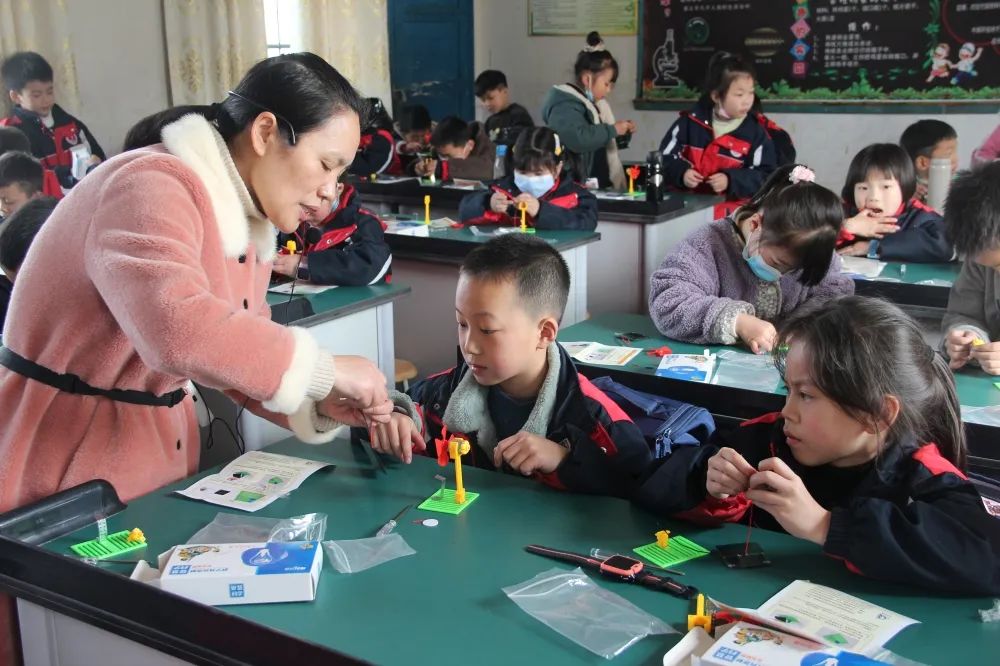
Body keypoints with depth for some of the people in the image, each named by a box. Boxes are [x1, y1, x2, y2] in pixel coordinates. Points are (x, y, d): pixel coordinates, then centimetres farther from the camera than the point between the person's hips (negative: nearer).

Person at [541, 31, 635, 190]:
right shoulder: (564, 105, -14)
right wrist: (613, 130, -20)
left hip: (601, 186, 10)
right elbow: (578, 139, -33)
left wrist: (623, 134, 12)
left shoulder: (594, 103, 18)